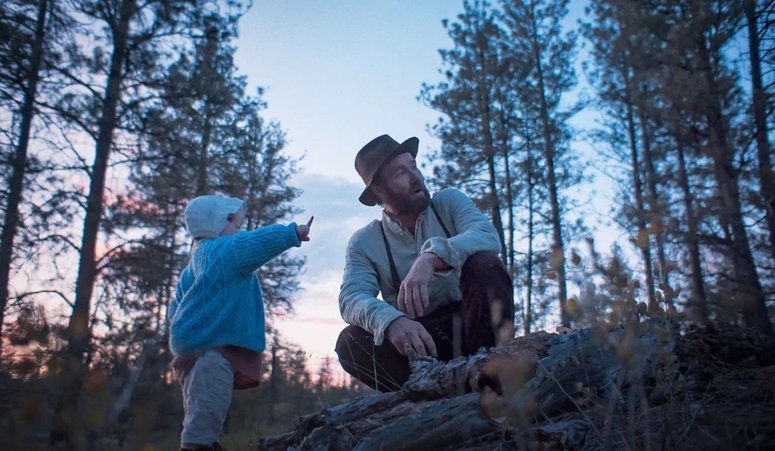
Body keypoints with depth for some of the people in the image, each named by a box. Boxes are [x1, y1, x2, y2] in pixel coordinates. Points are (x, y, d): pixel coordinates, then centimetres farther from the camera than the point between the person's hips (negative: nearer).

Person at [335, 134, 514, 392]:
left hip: (468, 324, 0)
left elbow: (488, 237, -20)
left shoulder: (450, 202, 0)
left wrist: (432, 257, -40)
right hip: (417, 338, 0)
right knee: (351, 342, -25)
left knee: (484, 263, -26)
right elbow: (352, 299, -16)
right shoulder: (364, 243, -1)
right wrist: (391, 321, -40)